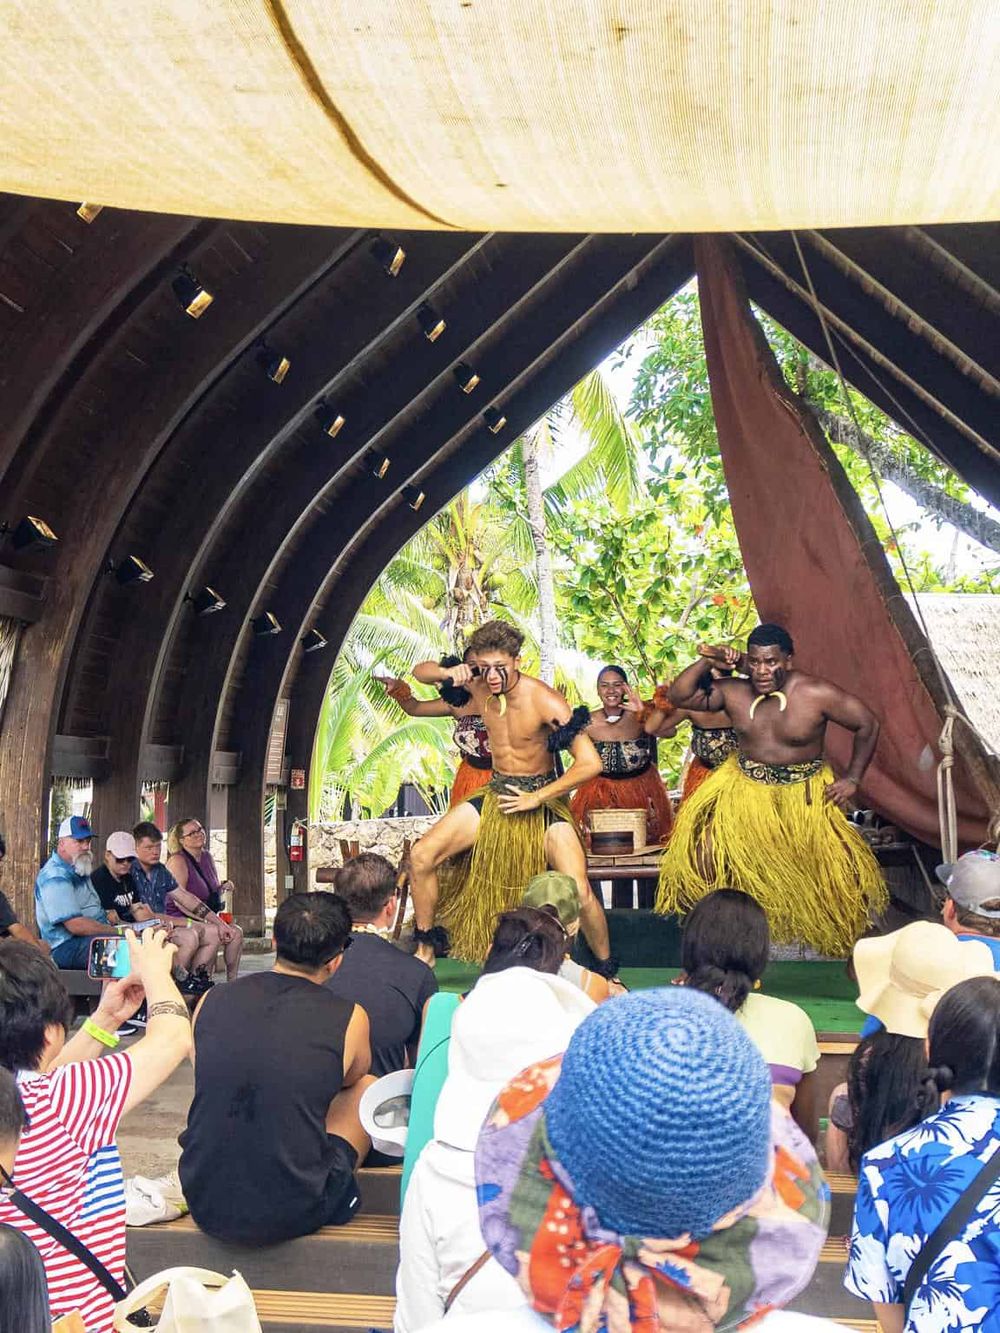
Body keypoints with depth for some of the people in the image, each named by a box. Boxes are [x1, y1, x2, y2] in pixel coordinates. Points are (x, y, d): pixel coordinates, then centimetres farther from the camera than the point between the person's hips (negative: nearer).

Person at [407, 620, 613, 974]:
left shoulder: (544, 701, -22)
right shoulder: (478, 685, -7)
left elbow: (590, 763, -25)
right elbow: (420, 671, 7)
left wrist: (536, 798, -21)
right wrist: (446, 672, -18)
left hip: (543, 798, -5)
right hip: (496, 794, 5)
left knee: (580, 894, -19)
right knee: (421, 857, -9)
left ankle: (607, 971, 7)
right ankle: (426, 947, 11)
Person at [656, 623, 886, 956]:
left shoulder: (816, 694, -17)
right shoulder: (734, 692, -7)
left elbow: (868, 725, -8)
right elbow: (679, 696, -4)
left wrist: (852, 780, -9)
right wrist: (705, 662, -17)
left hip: (804, 794, -2)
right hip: (744, 787, 2)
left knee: (841, 869, -12)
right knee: (705, 847, -14)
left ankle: (853, 948, 12)